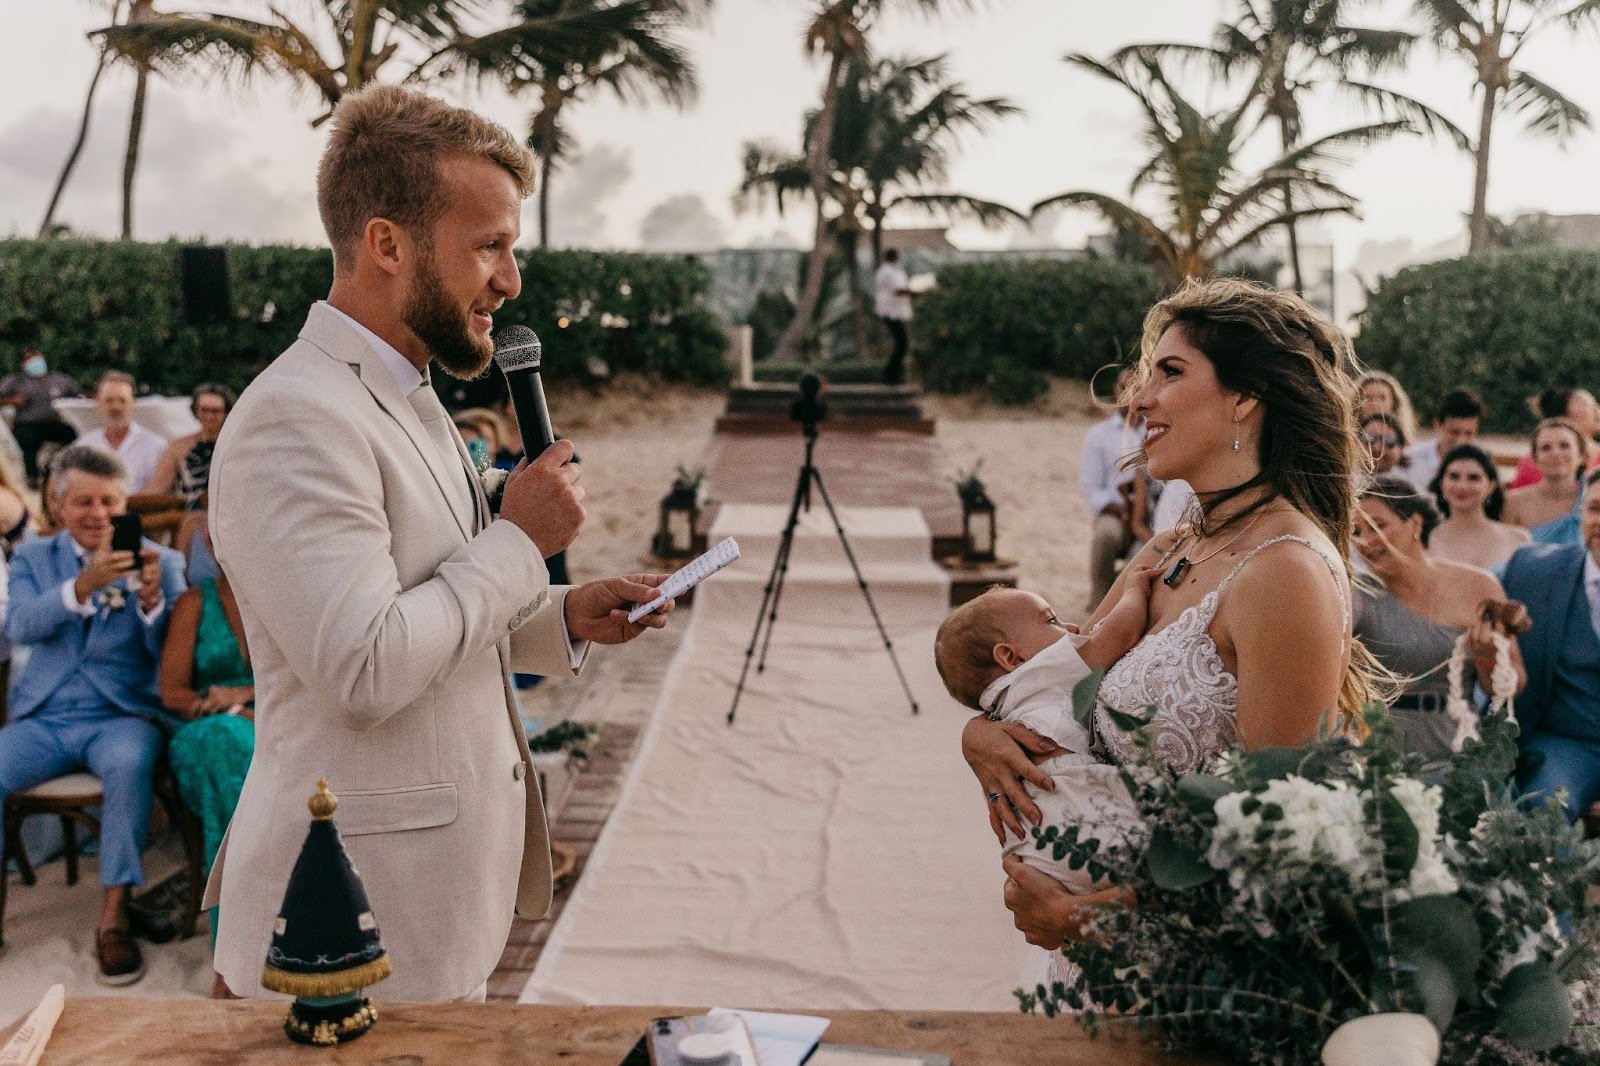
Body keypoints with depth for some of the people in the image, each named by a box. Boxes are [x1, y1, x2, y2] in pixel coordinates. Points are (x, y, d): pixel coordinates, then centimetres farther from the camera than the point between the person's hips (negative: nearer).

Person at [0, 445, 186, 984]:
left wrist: (152, 601, -22)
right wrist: (82, 587, -27)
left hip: (121, 716, -2)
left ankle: (114, 920, -25)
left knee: (129, 765, -35)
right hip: (44, 719, 2)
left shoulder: (159, 562, 7)